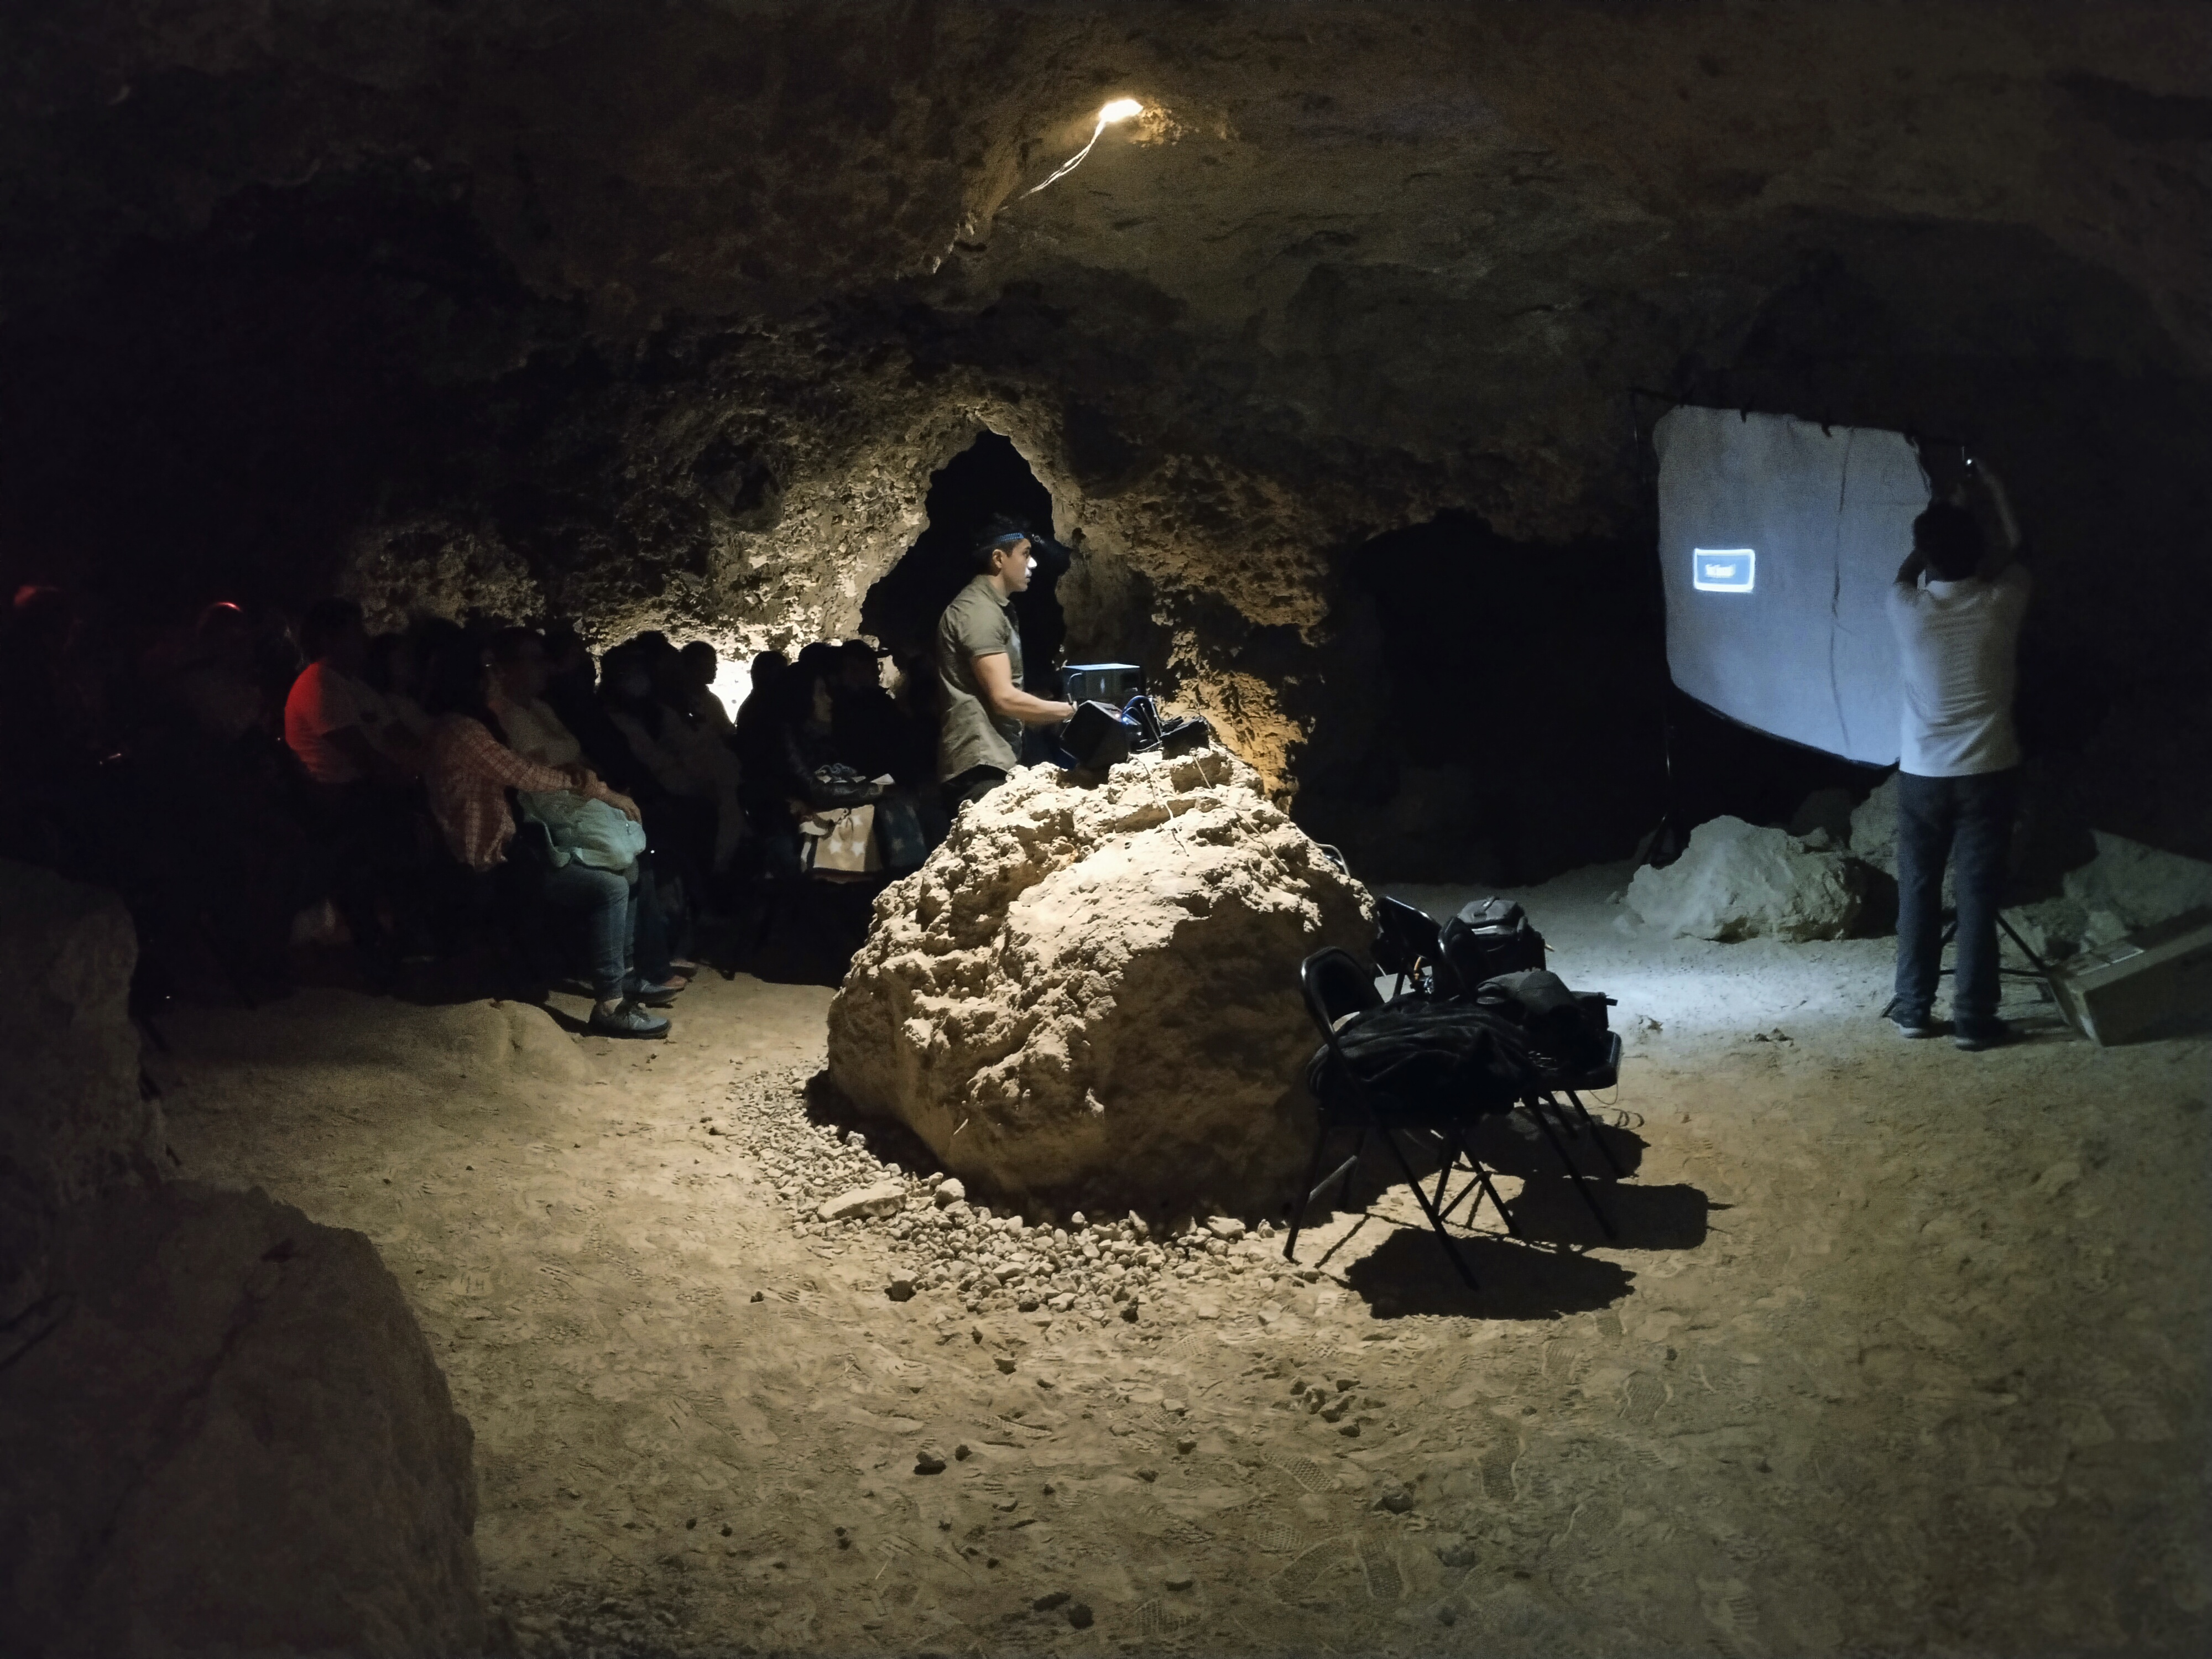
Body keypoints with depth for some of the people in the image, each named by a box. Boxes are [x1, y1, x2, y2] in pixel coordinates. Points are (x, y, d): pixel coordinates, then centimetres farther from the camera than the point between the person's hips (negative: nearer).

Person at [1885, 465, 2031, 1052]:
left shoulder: (1907, 609, -9)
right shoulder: (2000, 604, -9)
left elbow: (1906, 571, 18)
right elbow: (2015, 549, 13)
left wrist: (1942, 518, 24)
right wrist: (1992, 486, 25)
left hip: (1921, 774, 1)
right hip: (1988, 772, -1)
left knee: (1917, 893, 10)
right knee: (1978, 897, 1)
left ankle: (1913, 1009, 15)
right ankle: (1973, 1018, 2)